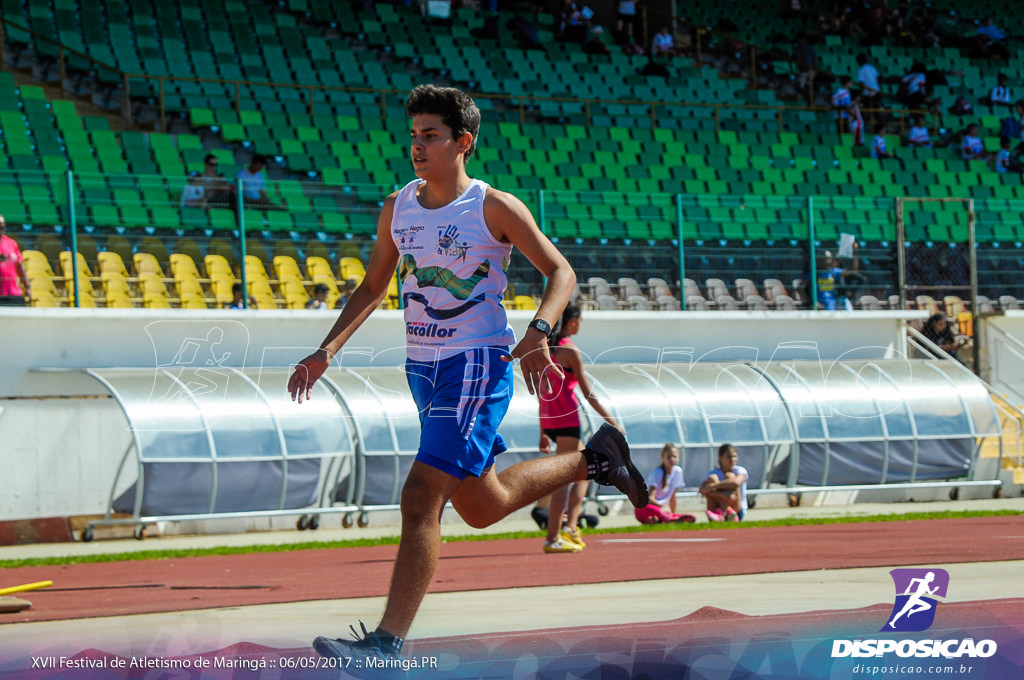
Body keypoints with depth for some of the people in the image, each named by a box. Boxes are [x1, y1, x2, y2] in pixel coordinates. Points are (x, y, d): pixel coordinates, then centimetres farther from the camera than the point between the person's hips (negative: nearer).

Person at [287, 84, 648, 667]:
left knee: (421, 499, -18)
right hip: (423, 367, 8)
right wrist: (327, 351, 5)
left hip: (479, 364, -8)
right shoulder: (397, 209, 7)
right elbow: (373, 289, 17)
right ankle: (594, 461, 42)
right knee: (480, 506, 19)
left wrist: (539, 332, -23)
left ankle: (388, 641, -13)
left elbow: (561, 272, -5)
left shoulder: (495, 209, -10)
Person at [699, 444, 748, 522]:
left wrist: (712, 486, -33)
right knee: (712, 478, -18)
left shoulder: (740, 471, -2)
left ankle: (721, 513, -38)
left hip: (738, 511, -2)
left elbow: (736, 482, -28)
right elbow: (702, 489, -11)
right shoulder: (714, 473, 6)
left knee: (730, 476, -19)